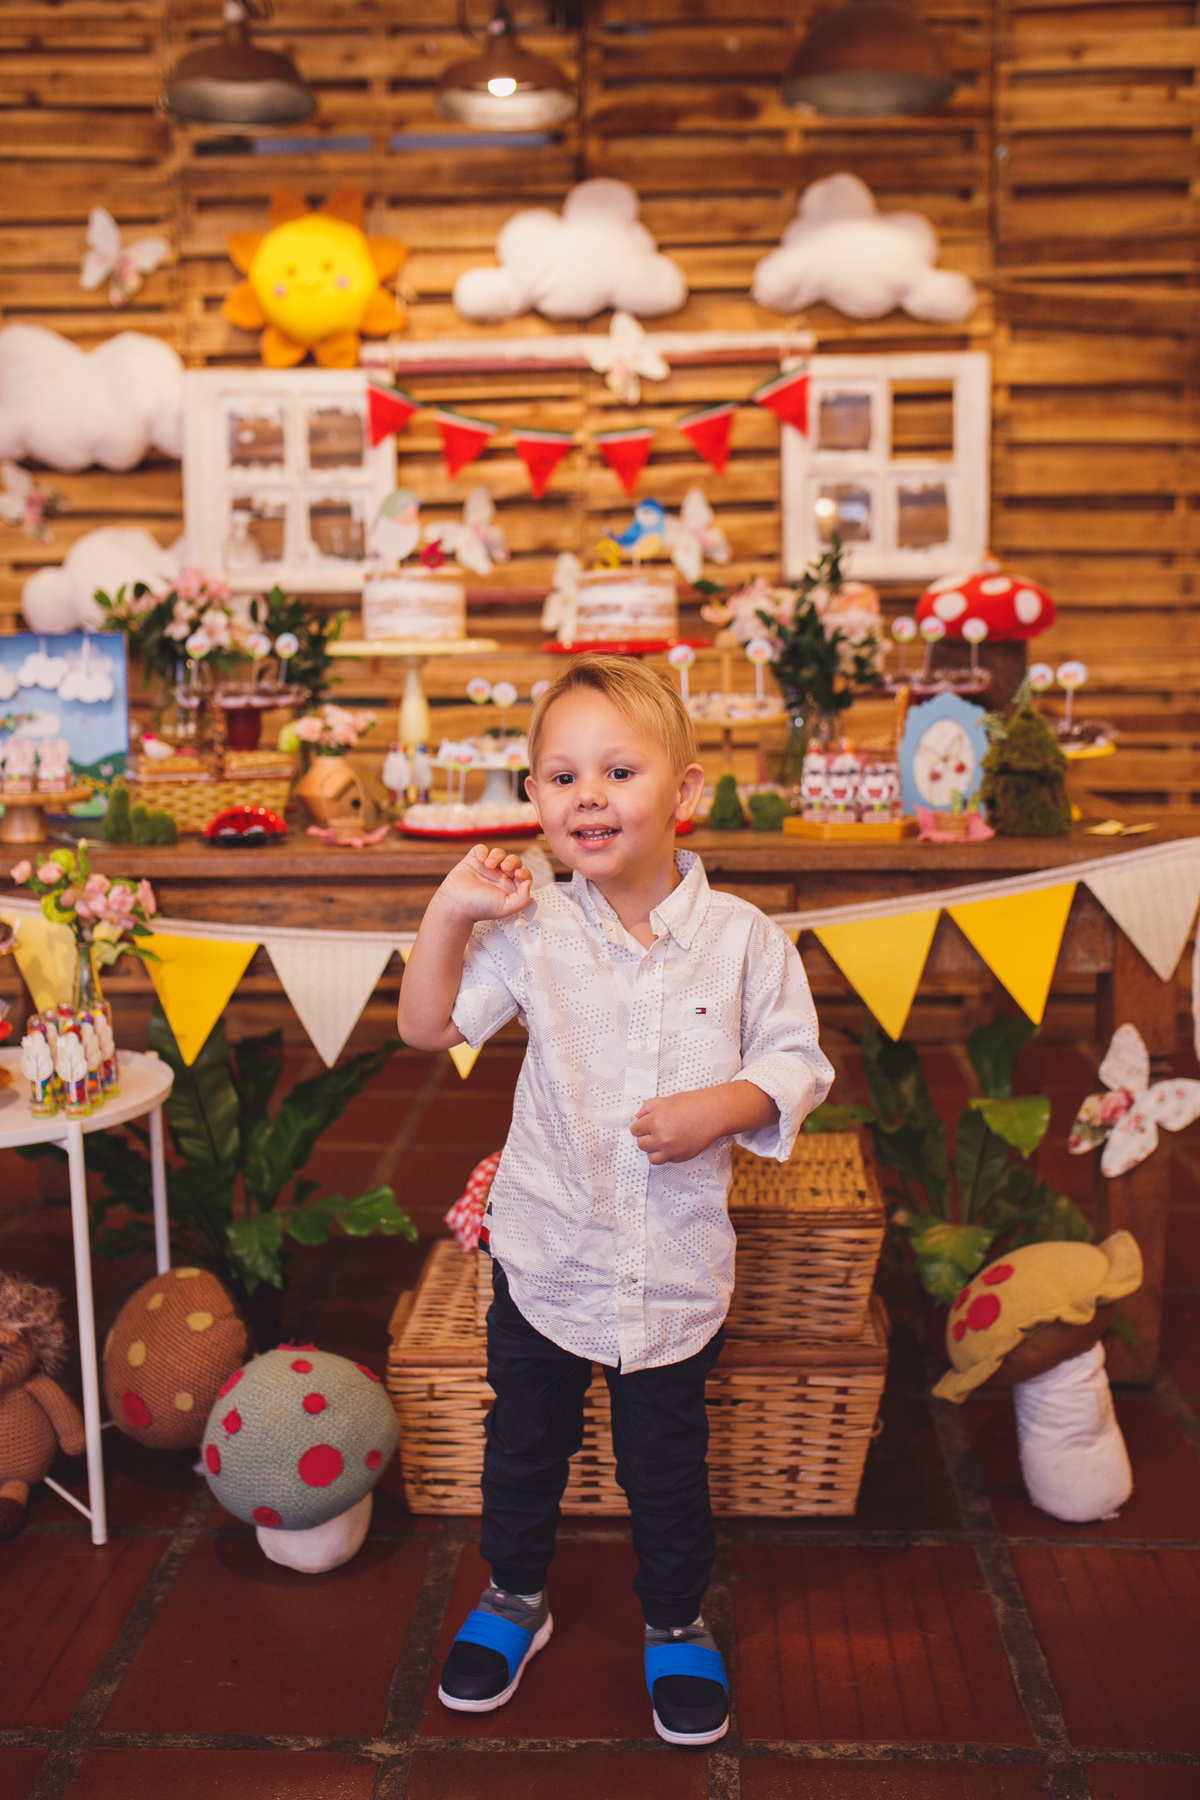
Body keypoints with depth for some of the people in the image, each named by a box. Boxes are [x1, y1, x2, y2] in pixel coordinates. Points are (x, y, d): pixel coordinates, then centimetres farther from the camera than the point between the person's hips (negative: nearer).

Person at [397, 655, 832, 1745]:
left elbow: (798, 1058, -3)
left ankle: (677, 1619, 40)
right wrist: (450, 912, -15)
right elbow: (427, 1026, -5)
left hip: (676, 1266, -1)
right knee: (525, 1441, 20)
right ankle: (516, 1597, 45)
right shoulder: (530, 932, -9)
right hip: (547, 1251, 1)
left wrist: (726, 1105, -21)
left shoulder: (741, 937, -11)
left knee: (667, 1459, 16)